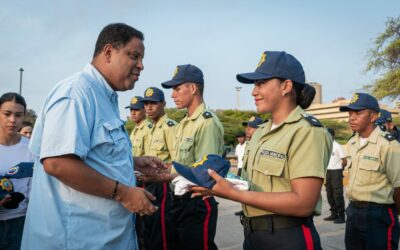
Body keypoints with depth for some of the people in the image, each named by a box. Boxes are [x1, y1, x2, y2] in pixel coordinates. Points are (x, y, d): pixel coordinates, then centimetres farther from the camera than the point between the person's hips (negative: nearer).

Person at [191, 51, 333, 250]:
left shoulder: (307, 131, -15)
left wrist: (232, 193, -25)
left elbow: (303, 203, -23)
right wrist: (220, 182, -7)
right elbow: (256, 185, 11)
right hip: (252, 234, 8)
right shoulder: (260, 132, 10)